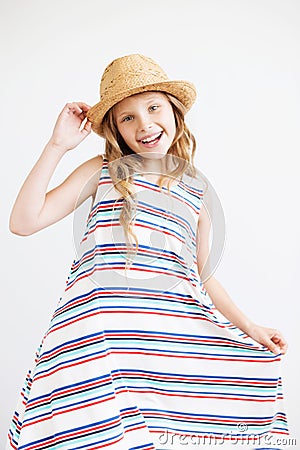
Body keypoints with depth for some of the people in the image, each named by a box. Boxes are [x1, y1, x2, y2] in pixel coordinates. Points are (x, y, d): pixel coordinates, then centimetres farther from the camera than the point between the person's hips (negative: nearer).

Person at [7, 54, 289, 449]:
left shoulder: (197, 190, 13)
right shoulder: (102, 171, 5)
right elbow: (23, 222, -4)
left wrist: (247, 326, 9)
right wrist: (58, 146, -6)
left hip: (174, 328, 4)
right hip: (105, 328, -4)